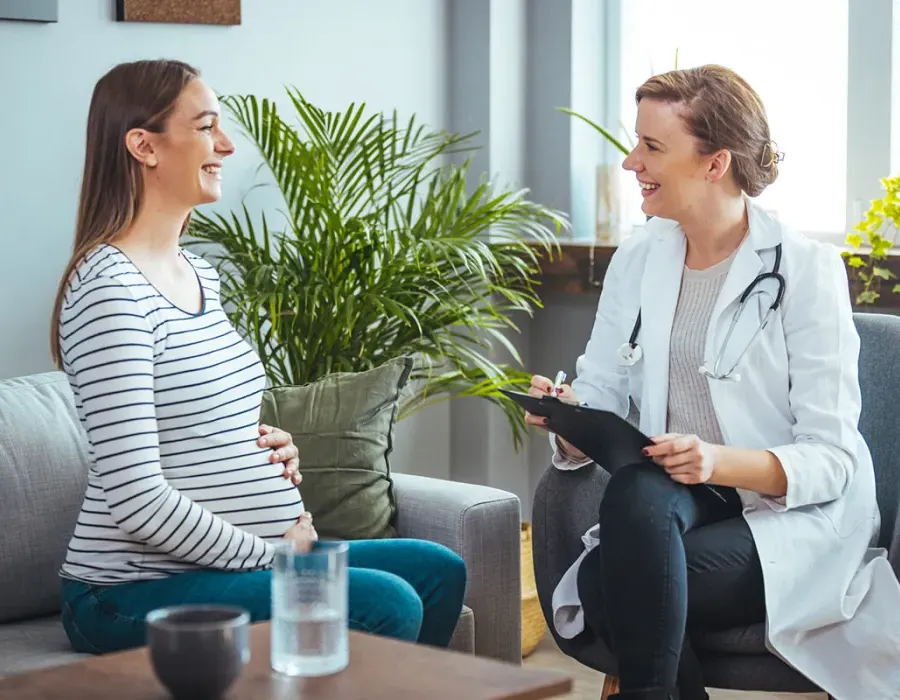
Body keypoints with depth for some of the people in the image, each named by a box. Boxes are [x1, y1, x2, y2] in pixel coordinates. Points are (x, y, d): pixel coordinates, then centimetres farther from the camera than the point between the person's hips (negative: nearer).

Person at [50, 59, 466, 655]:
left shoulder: (198, 273, 13)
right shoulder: (109, 288, -18)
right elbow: (136, 500, -23)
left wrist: (272, 449, 5)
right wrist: (267, 553, -14)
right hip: (135, 595, -10)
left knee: (438, 572, 9)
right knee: (387, 605, -24)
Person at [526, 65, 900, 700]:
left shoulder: (805, 268, -8)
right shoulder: (638, 259, 9)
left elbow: (830, 459, -12)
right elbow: (602, 402, 4)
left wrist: (719, 462, -28)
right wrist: (566, 413, -19)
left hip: (800, 515, -5)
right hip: (674, 502, 5)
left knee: (600, 590, -30)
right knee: (635, 491, -32)